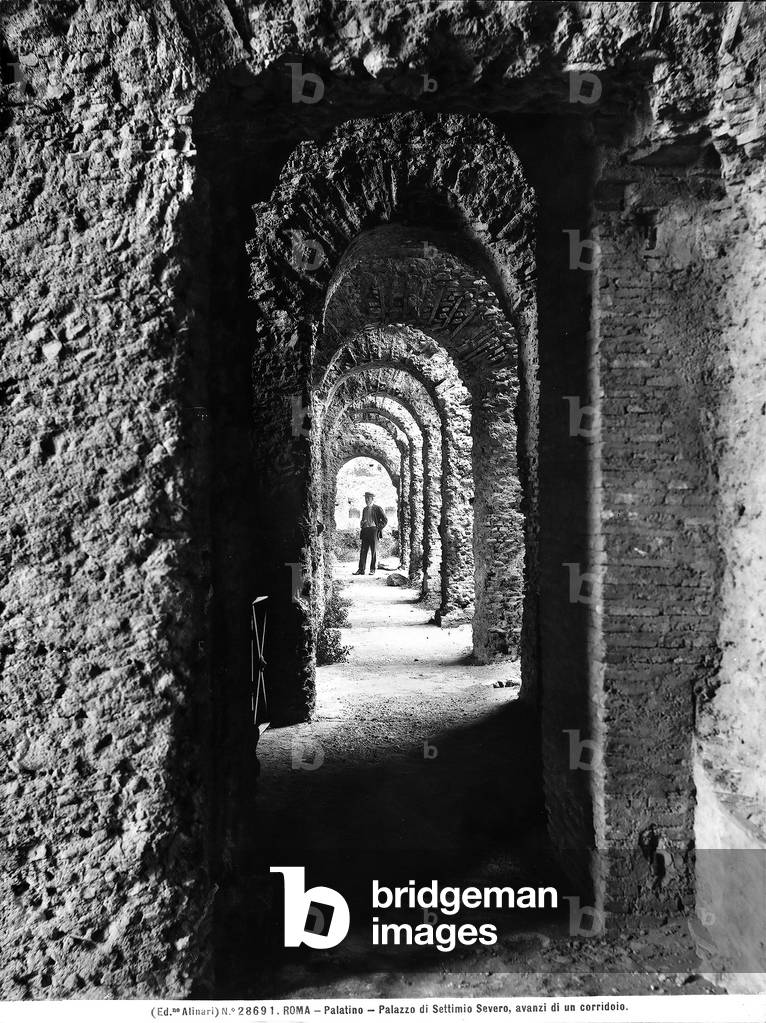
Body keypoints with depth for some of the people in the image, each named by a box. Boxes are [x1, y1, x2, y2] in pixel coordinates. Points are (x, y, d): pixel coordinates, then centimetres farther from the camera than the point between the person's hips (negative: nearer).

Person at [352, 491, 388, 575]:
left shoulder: (377, 508, 2)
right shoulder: (365, 509, 20)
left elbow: (385, 520, 0)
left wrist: (379, 528, -7)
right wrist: (361, 524, 7)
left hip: (373, 530, -5)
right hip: (365, 531, 5)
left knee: (374, 551, -1)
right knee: (363, 551, -2)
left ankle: (372, 570, 5)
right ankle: (361, 569, -3)